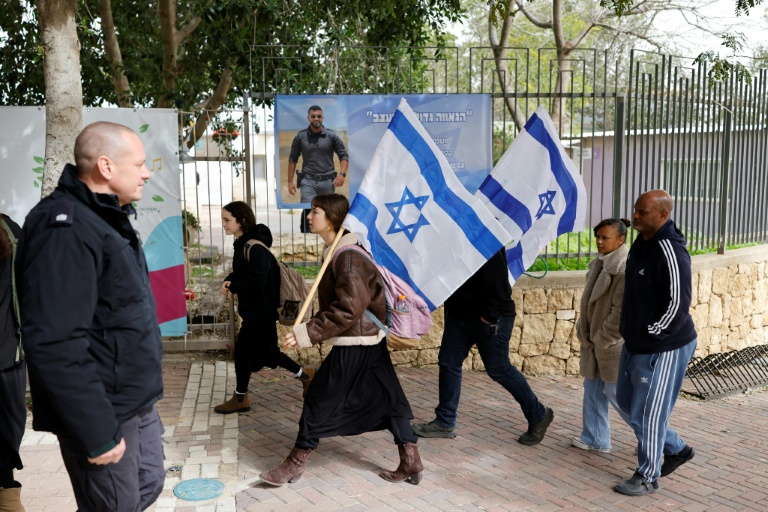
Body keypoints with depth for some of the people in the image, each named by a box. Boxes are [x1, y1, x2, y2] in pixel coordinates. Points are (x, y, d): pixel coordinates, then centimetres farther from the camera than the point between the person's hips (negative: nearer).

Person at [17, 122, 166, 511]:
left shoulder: (107, 218, 11)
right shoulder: (65, 227, -22)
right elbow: (55, 344, -29)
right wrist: (96, 433, -25)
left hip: (136, 400, 10)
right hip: (104, 411, -10)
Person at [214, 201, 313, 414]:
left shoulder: (255, 248, -22)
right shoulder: (242, 244, 8)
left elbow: (256, 282, -28)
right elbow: (241, 273, 16)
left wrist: (232, 286, -17)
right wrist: (229, 281, -5)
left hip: (261, 311, -10)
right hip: (256, 309, 10)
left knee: (243, 350, 1)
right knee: (265, 351, 17)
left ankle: (240, 399, 17)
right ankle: (305, 375, 29)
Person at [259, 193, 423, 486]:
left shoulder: (348, 258, -21)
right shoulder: (337, 252, 9)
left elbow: (348, 309, -26)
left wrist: (307, 334, -25)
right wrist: (312, 330, 14)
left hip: (353, 344, -10)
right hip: (371, 340, 10)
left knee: (319, 400, 0)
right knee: (387, 399, 12)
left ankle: (295, 464, 13)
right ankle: (410, 462, 20)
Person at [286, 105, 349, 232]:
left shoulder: (332, 136, 1)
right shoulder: (300, 136, 3)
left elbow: (344, 155, 4)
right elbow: (292, 159, 8)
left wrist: (342, 173, -13)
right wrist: (290, 181, 3)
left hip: (328, 181, 1)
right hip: (308, 181, -1)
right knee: (308, 211, -14)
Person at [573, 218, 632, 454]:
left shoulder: (625, 268, -21)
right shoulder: (601, 262, 9)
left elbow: (622, 311, -24)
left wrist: (602, 338, -17)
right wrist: (584, 331, 10)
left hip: (614, 342, -9)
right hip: (596, 339, 9)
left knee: (616, 392, 1)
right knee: (593, 389, 14)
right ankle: (595, 439, 25)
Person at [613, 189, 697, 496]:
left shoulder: (670, 251, -24)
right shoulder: (642, 242, 5)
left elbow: (678, 304, -24)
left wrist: (650, 334, -16)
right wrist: (629, 329, 14)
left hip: (662, 347, -10)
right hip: (635, 344, 10)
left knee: (648, 413, 1)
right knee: (626, 400, 20)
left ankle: (647, 477, 20)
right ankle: (677, 449, 37)